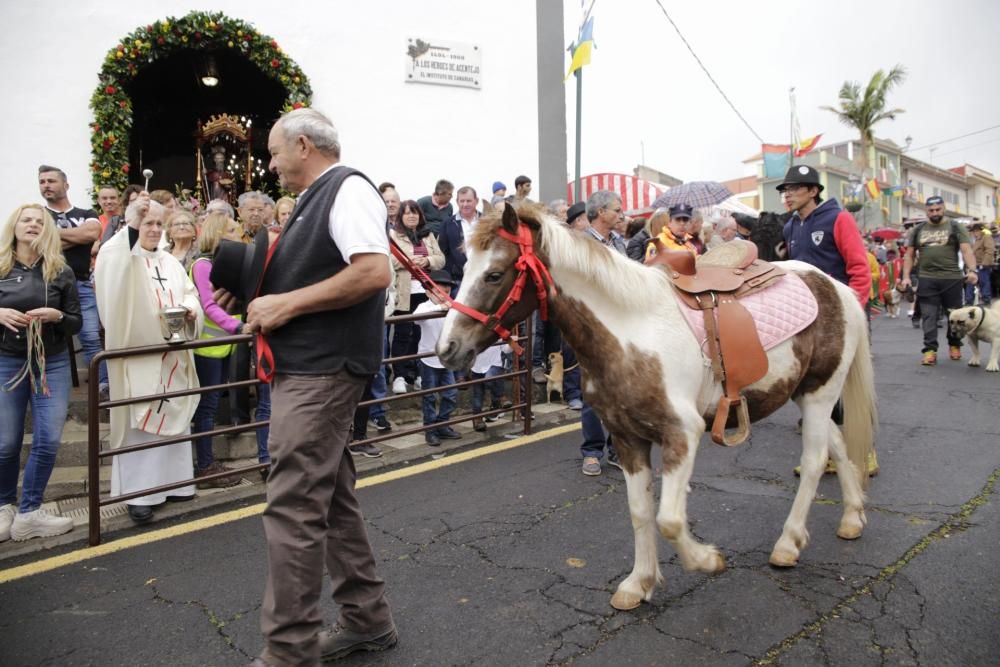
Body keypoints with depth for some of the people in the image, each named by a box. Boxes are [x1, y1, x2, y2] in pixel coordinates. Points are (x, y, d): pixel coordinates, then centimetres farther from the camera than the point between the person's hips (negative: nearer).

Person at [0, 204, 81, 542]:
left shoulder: (61, 271, 1)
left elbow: (77, 323, 3)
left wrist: (56, 316, -16)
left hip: (53, 364, 1)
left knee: (48, 441, -2)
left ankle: (28, 513, 13)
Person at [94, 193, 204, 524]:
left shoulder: (171, 262, 16)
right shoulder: (121, 256, -2)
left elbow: (191, 295, 13)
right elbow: (109, 266, -26)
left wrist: (190, 310, -11)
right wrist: (132, 226, -37)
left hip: (173, 357, 6)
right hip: (137, 357, -5)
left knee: (174, 418, 11)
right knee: (138, 423, -4)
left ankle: (172, 481, 23)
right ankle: (138, 493, 3)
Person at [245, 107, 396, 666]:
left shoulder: (348, 188, -9)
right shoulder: (317, 200, 20)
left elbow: (374, 272, -23)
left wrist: (286, 304, -18)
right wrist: (265, 301, 8)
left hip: (322, 372, -10)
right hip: (310, 368, 10)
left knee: (294, 506, -7)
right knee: (332, 498, 14)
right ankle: (367, 619, 26)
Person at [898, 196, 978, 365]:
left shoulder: (955, 227, 4)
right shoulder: (918, 230, 11)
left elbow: (966, 250, -6)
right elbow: (909, 255, 14)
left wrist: (972, 270, -22)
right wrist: (906, 277, 3)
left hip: (951, 278, -1)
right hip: (926, 279, 1)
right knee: (928, 316, -4)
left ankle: (955, 345, 26)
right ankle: (930, 349, -4)